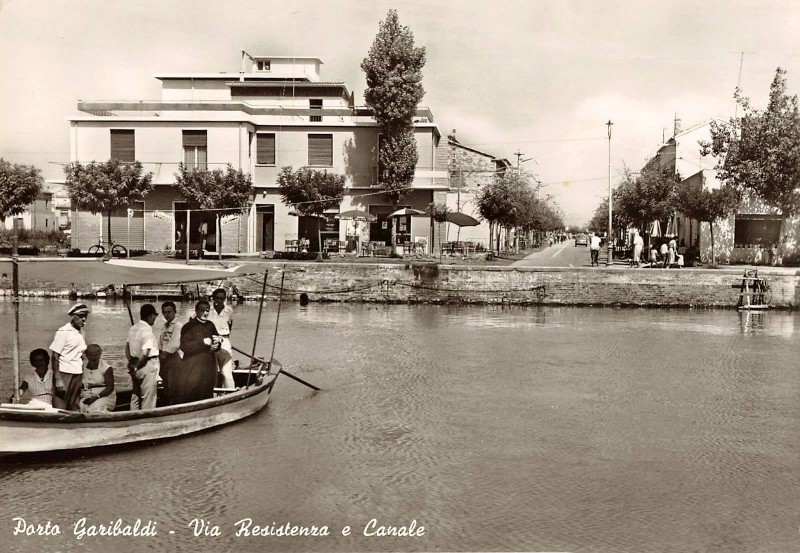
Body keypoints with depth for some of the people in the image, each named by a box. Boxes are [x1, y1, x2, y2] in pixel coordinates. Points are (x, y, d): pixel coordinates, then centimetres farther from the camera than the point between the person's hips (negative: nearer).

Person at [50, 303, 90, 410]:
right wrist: (58, 380, -16)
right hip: (64, 374, -6)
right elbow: (55, 357, -11)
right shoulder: (63, 332, -8)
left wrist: (82, 378, 11)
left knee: (74, 409, 9)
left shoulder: (80, 333, 11)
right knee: (60, 408, -5)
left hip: (77, 375, 6)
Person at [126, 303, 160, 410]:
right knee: (148, 398, 1)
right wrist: (136, 368, -15)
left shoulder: (133, 328, 6)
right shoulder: (147, 331, -19)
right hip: (147, 366, -8)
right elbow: (145, 354, -25)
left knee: (135, 396, 18)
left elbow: (127, 347, 12)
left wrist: (131, 363, 12)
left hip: (135, 364, 8)